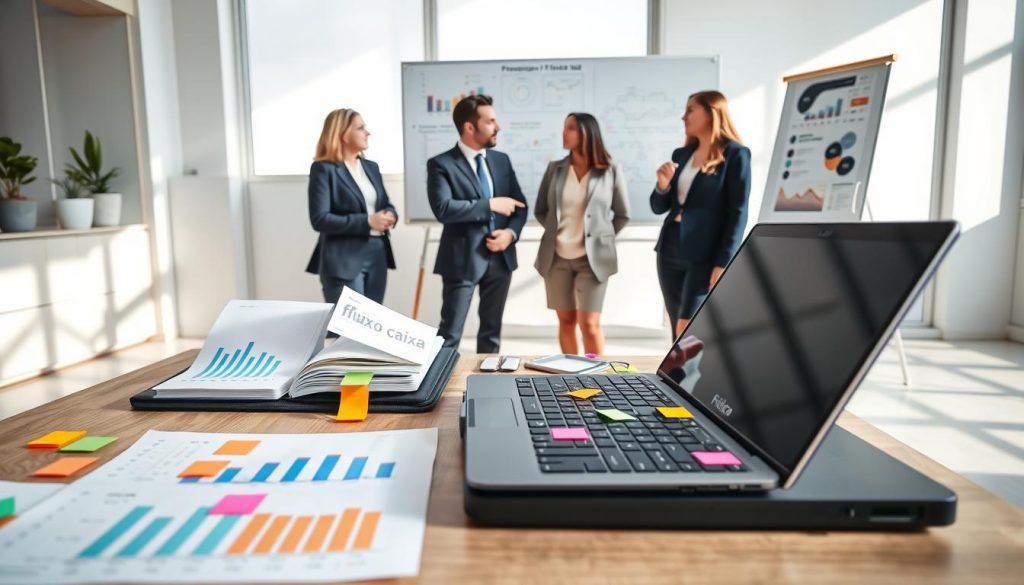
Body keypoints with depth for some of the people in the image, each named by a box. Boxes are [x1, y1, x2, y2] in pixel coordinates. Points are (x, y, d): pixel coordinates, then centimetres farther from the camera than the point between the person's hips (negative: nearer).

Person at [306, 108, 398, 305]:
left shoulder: (371, 167, 15)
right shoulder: (324, 169, -7)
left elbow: (386, 204, 19)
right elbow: (320, 219, -15)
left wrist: (390, 216, -6)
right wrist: (367, 222, -19)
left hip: (377, 257, 7)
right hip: (343, 261, -7)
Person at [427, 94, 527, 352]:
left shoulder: (502, 160, 10)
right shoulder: (441, 164, -8)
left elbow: (520, 205, 13)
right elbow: (443, 208, -23)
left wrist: (511, 232, -8)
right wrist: (490, 205, -18)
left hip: (500, 258, 6)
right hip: (463, 259, -6)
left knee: (492, 330, 16)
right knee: (450, 334, 0)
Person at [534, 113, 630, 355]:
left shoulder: (611, 170, -2)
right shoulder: (555, 169, 6)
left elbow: (623, 215, 5)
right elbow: (540, 211, 15)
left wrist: (601, 237, 3)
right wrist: (557, 231, 7)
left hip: (592, 258, -3)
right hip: (556, 257, 3)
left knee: (589, 324, -5)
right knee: (566, 321, 9)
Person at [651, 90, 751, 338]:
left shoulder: (735, 154, -4)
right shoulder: (681, 154, 13)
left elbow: (738, 213, -9)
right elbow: (658, 207, 16)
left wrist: (723, 263, -17)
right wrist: (663, 185, -6)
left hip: (705, 255, -6)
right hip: (670, 249, 6)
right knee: (681, 334, 10)